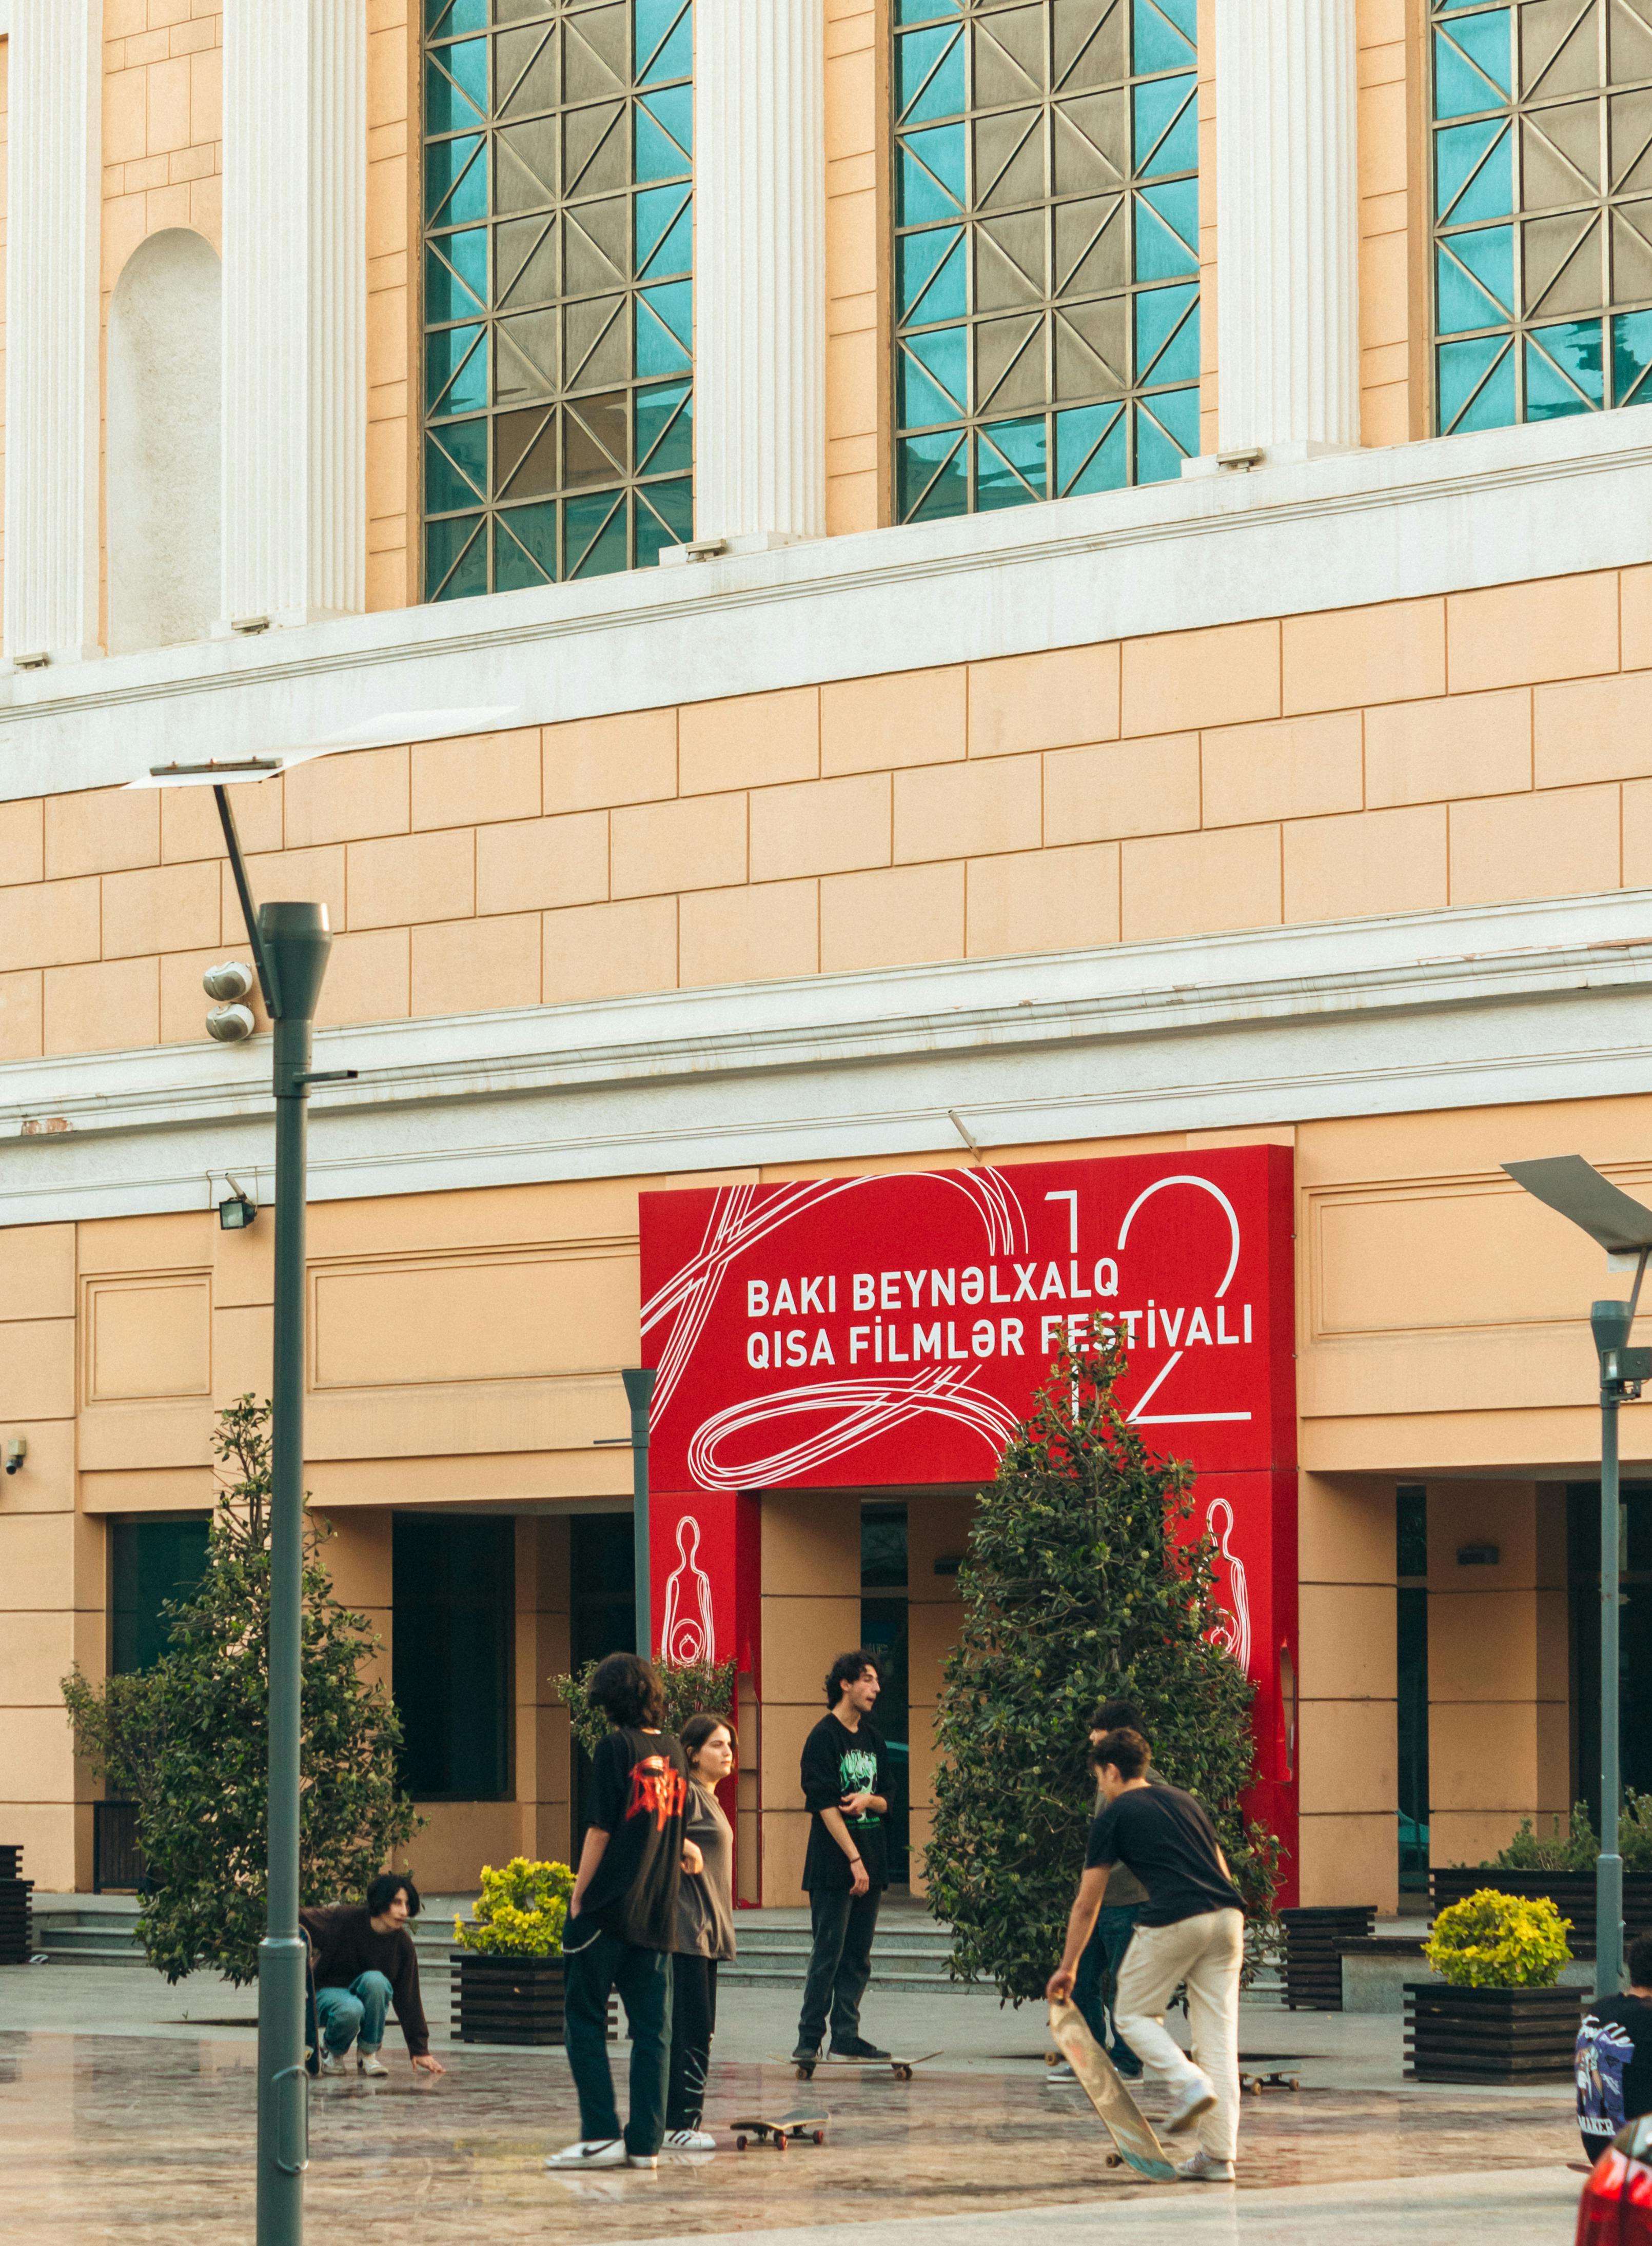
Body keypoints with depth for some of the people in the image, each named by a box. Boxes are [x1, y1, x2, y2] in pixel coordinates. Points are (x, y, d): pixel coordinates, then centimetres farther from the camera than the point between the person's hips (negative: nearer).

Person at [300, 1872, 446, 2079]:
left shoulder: (402, 1943, -8)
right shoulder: (345, 1920, -18)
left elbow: (408, 1999, -3)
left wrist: (420, 2050, -3)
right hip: (327, 1992, -3)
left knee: (375, 1980, -34)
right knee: (350, 2009, -40)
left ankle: (368, 2053, -15)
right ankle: (333, 2052, -3)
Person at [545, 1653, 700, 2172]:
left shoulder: (616, 1748, -9)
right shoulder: (674, 1753, 10)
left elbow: (601, 1829, -10)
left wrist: (578, 1895, -5)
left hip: (607, 1909, -6)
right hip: (658, 1913, 6)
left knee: (585, 2020, 0)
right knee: (651, 2028, 6)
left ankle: (602, 2134, -8)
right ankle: (645, 2142, 4)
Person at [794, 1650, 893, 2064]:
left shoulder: (872, 1739, 16)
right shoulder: (824, 1737, -7)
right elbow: (825, 1804, -13)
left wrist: (868, 1800, -6)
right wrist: (854, 1859, -17)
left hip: (870, 1863, 7)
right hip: (833, 1867, -7)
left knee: (858, 1956, 7)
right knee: (828, 1953, -7)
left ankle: (846, 2036, 11)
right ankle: (810, 2038, -3)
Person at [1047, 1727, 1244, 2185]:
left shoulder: (1114, 1816, 8)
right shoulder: (1182, 1800, 25)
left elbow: (1086, 1904, 11)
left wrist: (1068, 1967, 20)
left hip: (1172, 1921, -5)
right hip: (1227, 1916, 5)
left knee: (1135, 2015, 15)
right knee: (1217, 2031, 8)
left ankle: (1190, 2082, -10)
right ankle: (1219, 2156, 5)